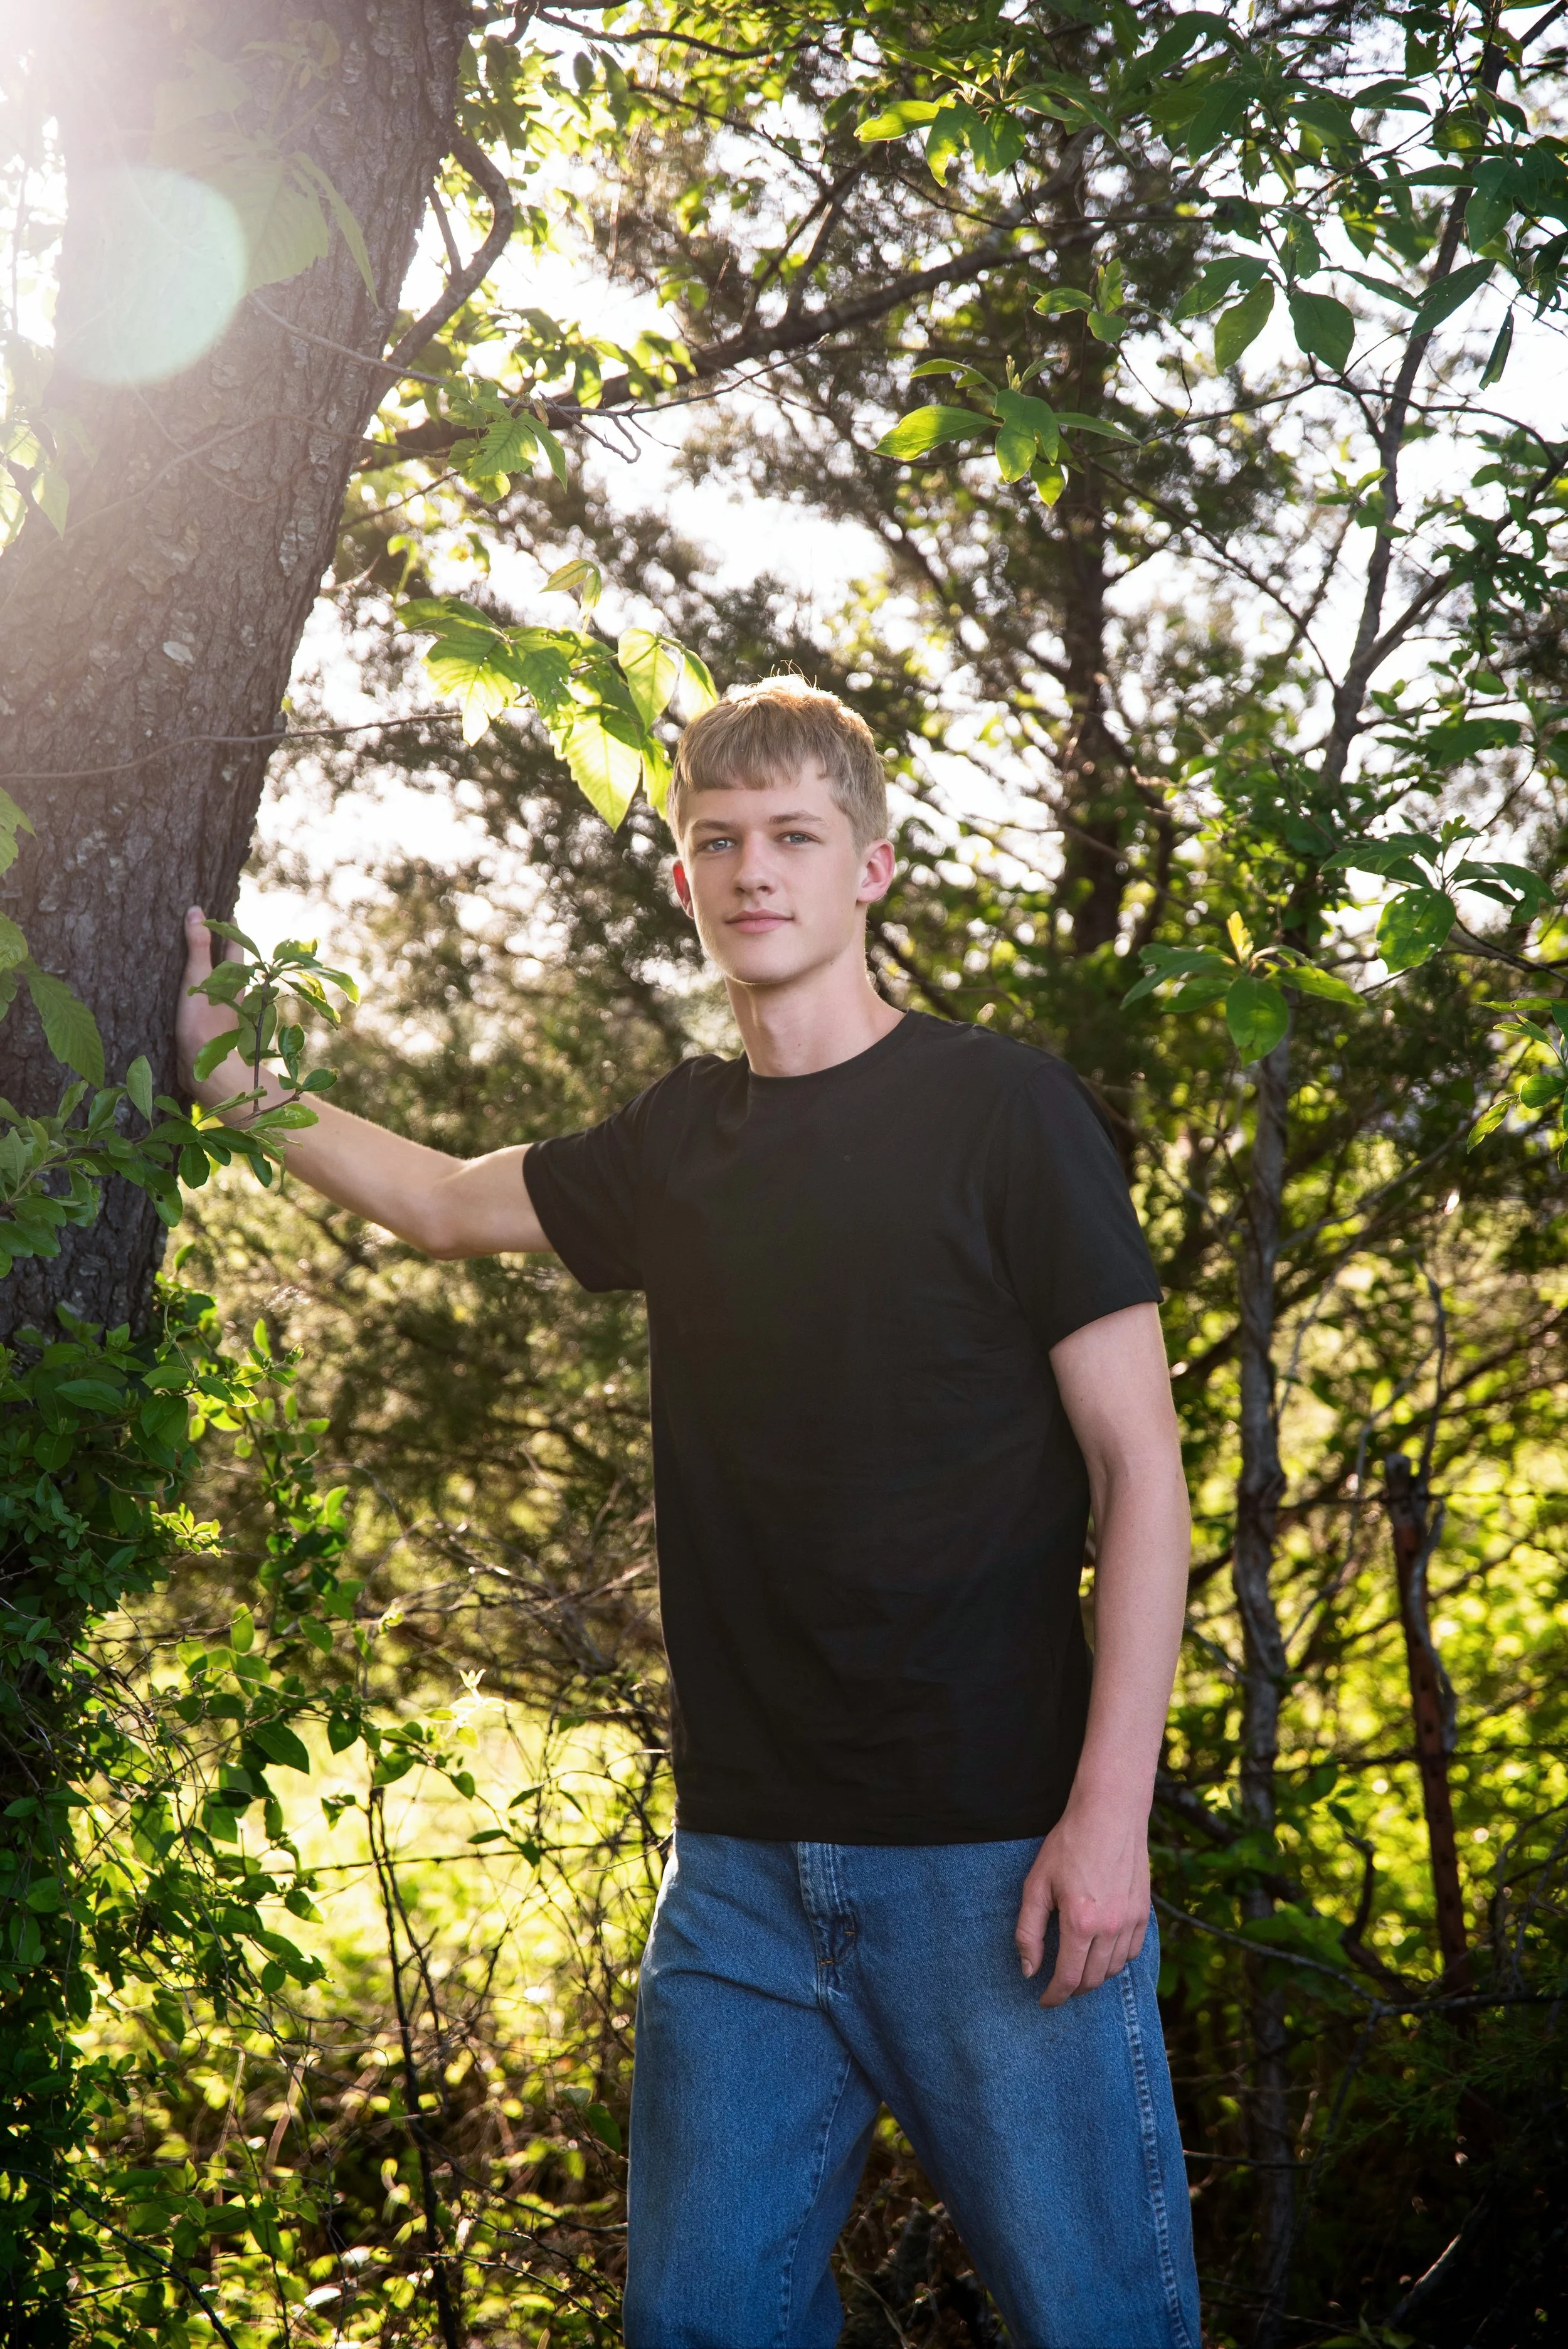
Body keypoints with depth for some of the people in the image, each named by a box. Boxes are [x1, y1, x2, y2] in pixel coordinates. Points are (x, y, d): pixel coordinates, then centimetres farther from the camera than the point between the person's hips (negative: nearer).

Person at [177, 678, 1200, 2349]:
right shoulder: (680, 1144, 11)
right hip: (745, 1863, 5)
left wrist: (1110, 1812, -13)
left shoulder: (999, 1110, -4)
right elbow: (447, 1203, 30)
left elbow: (1138, 1471, -6)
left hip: (995, 1852, -5)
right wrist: (221, 1063, 25)